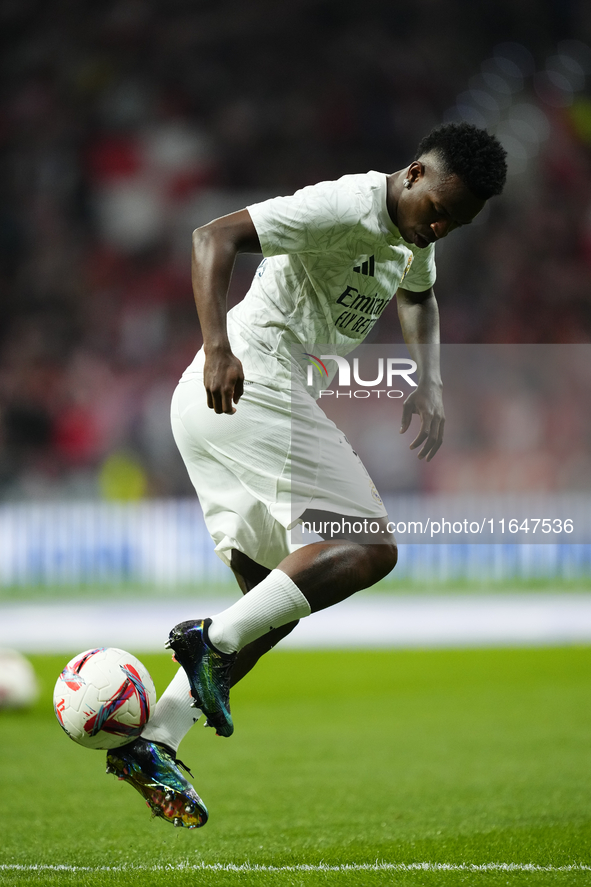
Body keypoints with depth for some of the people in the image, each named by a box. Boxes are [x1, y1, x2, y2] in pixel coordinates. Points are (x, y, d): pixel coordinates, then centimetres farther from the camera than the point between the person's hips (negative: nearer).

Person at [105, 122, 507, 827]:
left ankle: (150, 745, 4)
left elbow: (416, 298, 39)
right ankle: (214, 641, -19)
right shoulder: (345, 208, -14)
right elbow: (214, 237, -22)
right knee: (369, 547, -17)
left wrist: (429, 384, 22)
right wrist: (217, 347, -35)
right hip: (249, 388, -10)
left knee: (280, 600, 9)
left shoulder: (414, 233, 16)